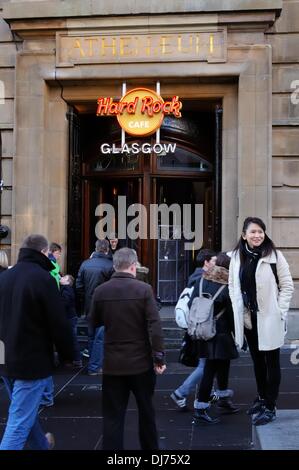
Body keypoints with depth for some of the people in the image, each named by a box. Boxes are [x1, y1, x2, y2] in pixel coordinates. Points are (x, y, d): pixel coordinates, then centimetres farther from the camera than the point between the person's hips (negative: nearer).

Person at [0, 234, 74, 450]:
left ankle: (41, 444, 49)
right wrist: (68, 353, -2)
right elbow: (59, 323, -17)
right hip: (32, 361, -8)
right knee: (19, 423, -3)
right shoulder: (43, 278, -17)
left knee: (26, 410, 26)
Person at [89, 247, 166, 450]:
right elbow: (154, 326, -15)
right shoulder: (144, 289, -12)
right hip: (141, 361, -1)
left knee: (113, 415, 7)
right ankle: (150, 448, 34)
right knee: (146, 410, 19)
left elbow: (94, 322, 10)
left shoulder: (100, 291, -4)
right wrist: (159, 357, -8)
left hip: (113, 363, 1)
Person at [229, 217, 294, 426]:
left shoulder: (274, 255, -9)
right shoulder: (237, 257, 2)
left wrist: (280, 312, -11)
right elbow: (233, 286, 7)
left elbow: (287, 286, -6)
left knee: (271, 362, 6)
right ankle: (262, 398, 35)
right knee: (257, 360, 18)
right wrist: (239, 312, -1)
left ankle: (270, 407, 14)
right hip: (248, 318, 4)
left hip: (269, 318, -4)